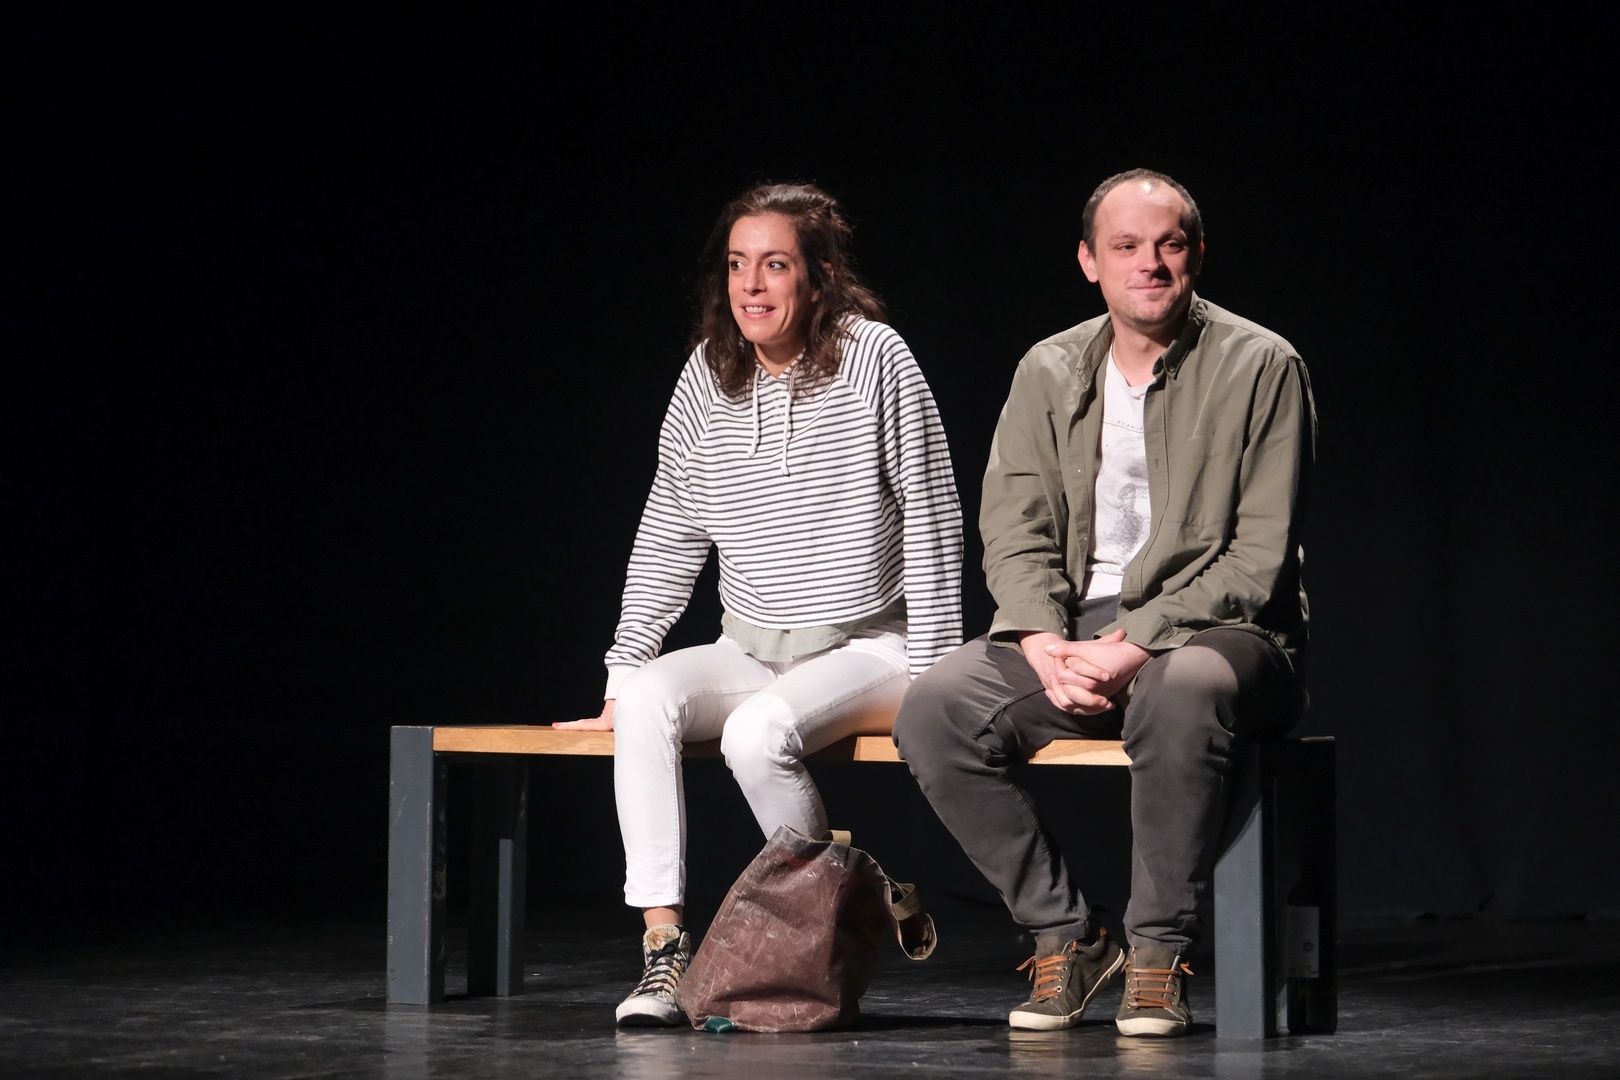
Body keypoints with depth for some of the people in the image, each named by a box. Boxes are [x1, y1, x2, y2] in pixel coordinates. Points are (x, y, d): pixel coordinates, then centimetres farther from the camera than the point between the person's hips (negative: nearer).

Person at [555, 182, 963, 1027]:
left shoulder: (874, 359, -8)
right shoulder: (708, 374, 4)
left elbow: (933, 518, -6)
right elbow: (669, 535, 9)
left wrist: (932, 674, -9)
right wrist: (622, 670, 3)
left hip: (864, 649, -5)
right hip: (748, 651, 5)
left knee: (758, 732, -32)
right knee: (647, 701, -24)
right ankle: (662, 947, -25)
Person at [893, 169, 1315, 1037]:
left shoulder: (1260, 366, -3)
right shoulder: (1049, 372, 10)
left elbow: (1260, 556, -9)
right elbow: (1014, 531, 5)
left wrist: (1137, 642, -20)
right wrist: (1045, 644, -16)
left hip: (1215, 631, -4)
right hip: (1075, 625, 4)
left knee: (1182, 696, -40)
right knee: (934, 710, -22)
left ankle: (1157, 953, -22)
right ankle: (1064, 938, -8)